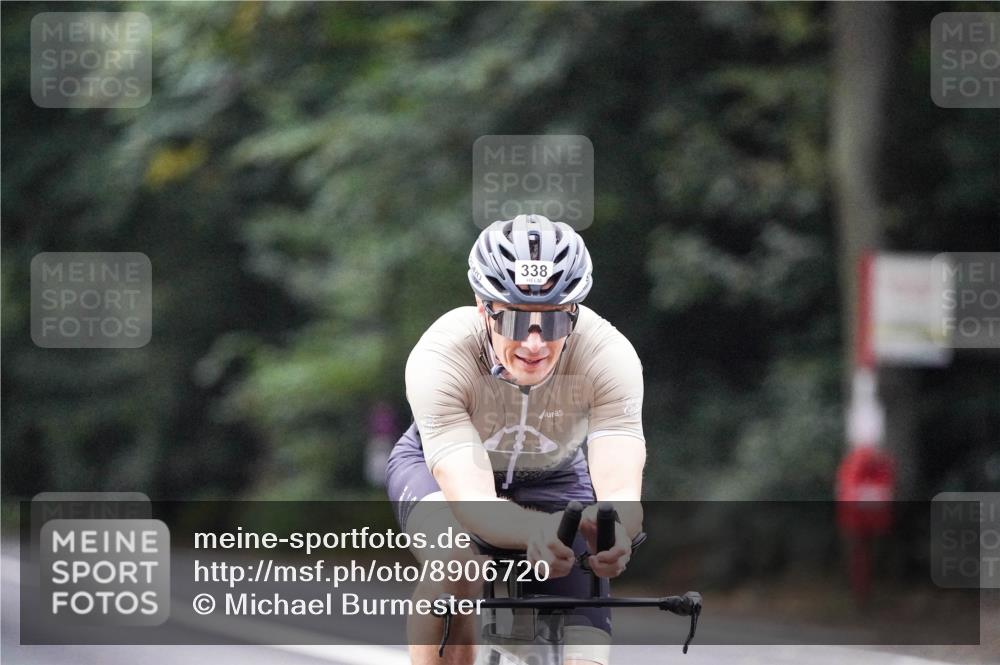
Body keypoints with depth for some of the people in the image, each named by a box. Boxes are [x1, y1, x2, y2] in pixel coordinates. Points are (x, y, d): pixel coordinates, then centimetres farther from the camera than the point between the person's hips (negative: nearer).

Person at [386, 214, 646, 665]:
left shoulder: (608, 355, -33)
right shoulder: (439, 356, -37)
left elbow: (621, 491, -43)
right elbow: (472, 502, -46)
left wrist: (613, 530, -68)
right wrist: (540, 531, -68)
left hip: (555, 479, 2)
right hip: (440, 466, -2)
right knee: (455, 566, -37)